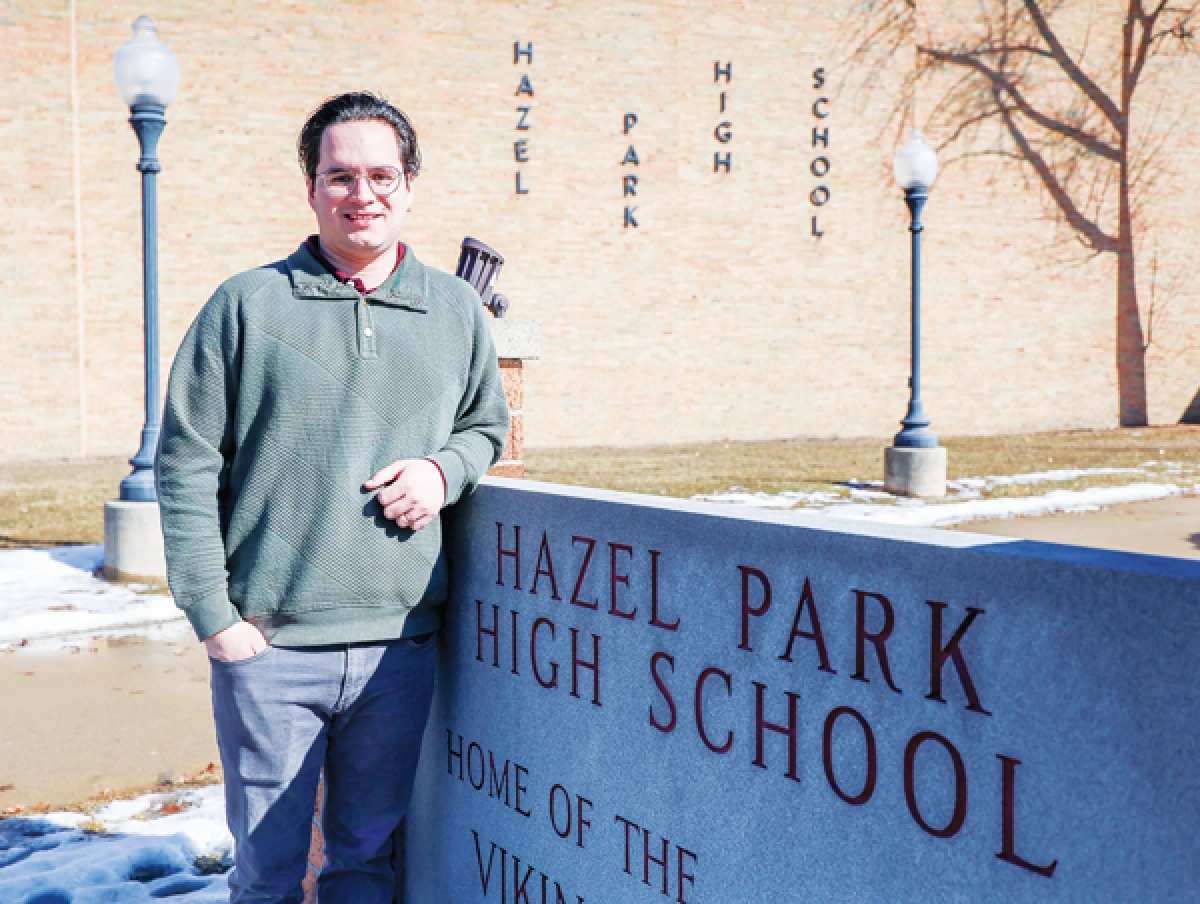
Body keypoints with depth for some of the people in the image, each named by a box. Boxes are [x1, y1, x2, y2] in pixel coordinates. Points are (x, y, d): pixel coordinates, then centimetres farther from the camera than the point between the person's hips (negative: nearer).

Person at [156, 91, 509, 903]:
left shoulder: (456, 310, 8)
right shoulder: (247, 305, -1)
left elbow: (488, 425, 21)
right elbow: (187, 464, 0)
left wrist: (444, 470, -3)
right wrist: (213, 613, -5)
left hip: (400, 646, 2)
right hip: (269, 643, -2)